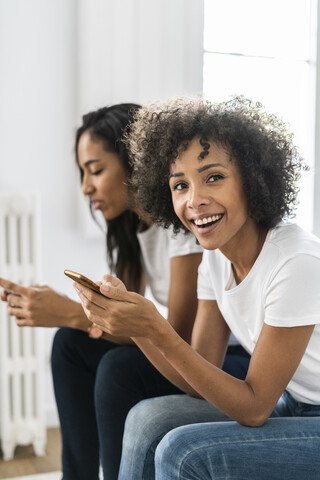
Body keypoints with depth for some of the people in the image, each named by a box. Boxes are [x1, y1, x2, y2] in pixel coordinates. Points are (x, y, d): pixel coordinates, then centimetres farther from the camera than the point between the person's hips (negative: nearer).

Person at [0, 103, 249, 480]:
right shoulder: (132, 224, 7)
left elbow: (178, 335, -23)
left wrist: (69, 313, -26)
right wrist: (48, 305, -13)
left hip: (248, 361, -9)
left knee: (122, 368, -28)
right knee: (71, 343, 0)